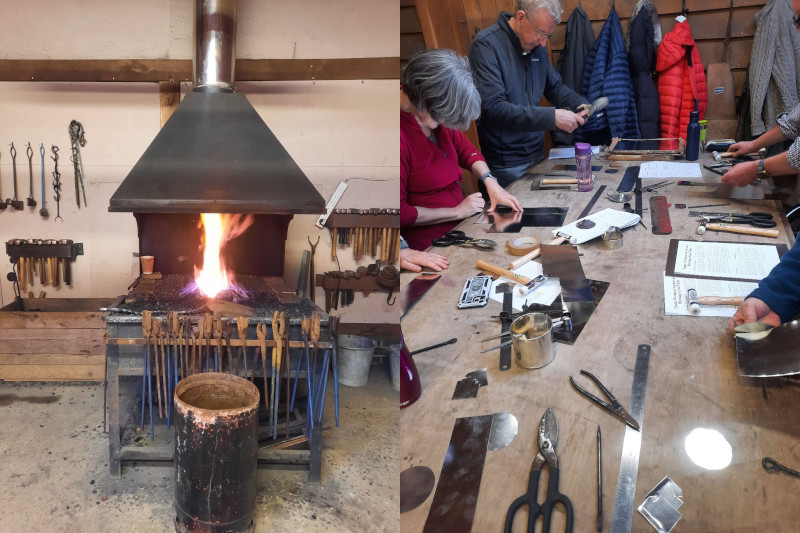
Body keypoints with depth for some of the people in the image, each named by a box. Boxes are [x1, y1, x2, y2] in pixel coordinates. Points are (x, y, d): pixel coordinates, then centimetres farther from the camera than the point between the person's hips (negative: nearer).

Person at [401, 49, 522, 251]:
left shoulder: (434, 117, 3)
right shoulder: (401, 135, -23)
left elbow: (465, 149, 20)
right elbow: (399, 212, -20)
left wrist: (490, 181, 1)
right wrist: (457, 212, -13)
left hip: (460, 227, 8)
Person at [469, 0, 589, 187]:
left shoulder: (537, 45, 6)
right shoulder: (486, 45, -16)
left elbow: (555, 87, 18)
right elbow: (493, 108, -26)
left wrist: (580, 104, -3)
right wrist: (552, 117, -29)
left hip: (538, 156, 7)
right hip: (506, 164, -7)